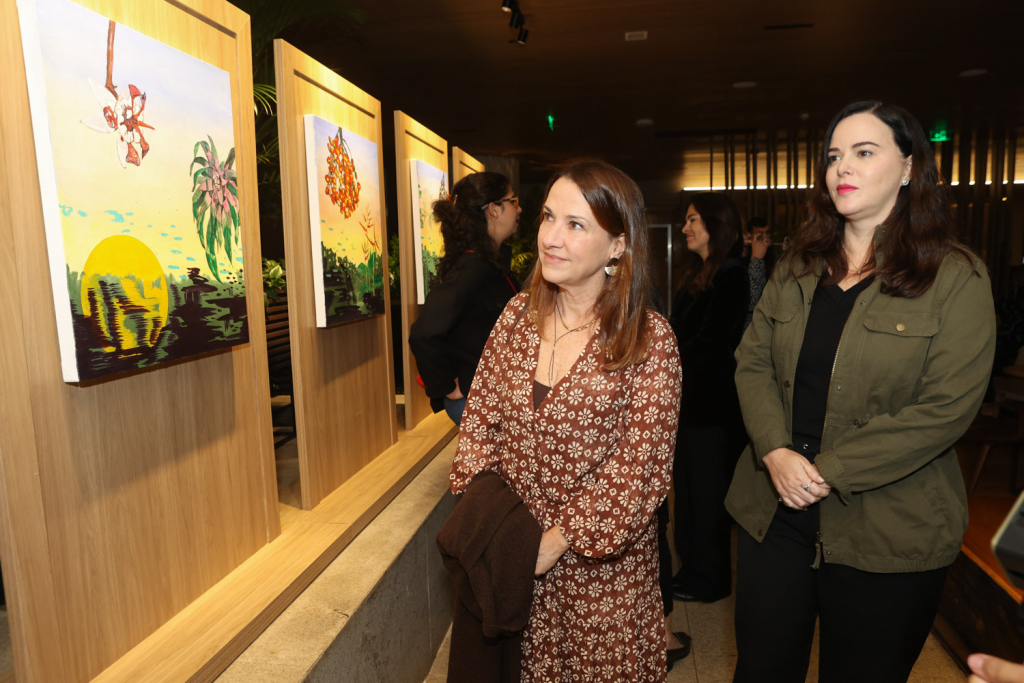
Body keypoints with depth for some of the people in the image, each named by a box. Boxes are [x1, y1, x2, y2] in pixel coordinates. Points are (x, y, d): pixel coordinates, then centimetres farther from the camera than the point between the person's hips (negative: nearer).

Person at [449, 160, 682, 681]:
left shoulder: (649, 339, -16)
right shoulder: (519, 315, -4)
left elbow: (639, 467, -16)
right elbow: (481, 415, 1)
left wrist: (558, 540, -16)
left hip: (602, 563, -3)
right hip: (512, 552, 4)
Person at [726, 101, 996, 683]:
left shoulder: (957, 277, -7)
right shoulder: (797, 269, 7)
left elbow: (946, 408, -15)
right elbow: (753, 361, 2)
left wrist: (828, 471, -18)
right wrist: (776, 452, -14)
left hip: (885, 533, -3)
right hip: (775, 511, 4)